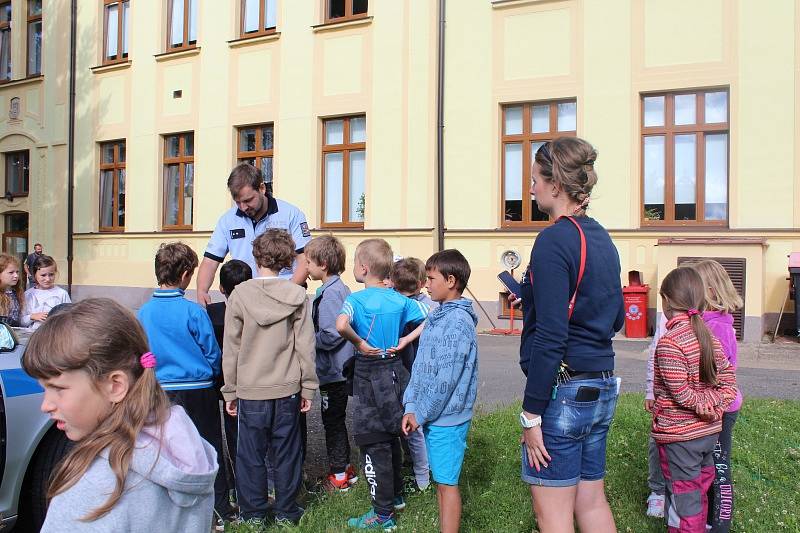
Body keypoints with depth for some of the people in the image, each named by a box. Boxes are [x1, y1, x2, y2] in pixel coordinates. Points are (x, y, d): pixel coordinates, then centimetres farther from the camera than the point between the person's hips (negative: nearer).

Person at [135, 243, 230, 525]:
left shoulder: (144, 312, -4)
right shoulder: (193, 311, -17)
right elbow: (212, 354, -9)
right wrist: (209, 375, 12)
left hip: (159, 392, 4)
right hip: (197, 393, -4)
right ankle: (219, 507, 16)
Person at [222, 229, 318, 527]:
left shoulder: (240, 294, -6)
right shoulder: (297, 296, -5)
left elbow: (231, 349, -2)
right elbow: (305, 346, -4)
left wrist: (230, 391, 7)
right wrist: (308, 388, 5)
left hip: (250, 390, 0)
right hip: (287, 389, 1)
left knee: (251, 454, 12)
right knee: (286, 452, 12)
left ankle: (253, 513, 22)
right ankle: (286, 512, 23)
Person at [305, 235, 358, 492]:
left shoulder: (330, 293, -21)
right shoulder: (341, 288, 8)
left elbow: (331, 336, -26)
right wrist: (311, 333, 10)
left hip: (332, 372, -9)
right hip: (338, 369, 9)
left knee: (333, 422, 4)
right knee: (337, 420, 20)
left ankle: (339, 476, 18)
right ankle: (346, 467, 33)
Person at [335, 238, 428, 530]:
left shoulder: (356, 299, -16)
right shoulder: (400, 299, 1)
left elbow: (341, 326, -36)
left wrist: (359, 343, -18)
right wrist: (404, 341, 1)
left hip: (368, 373, -6)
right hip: (394, 369, 6)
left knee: (374, 444, 3)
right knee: (391, 437, 21)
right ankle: (396, 495, 36)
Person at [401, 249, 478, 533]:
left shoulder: (458, 321, -18)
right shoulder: (436, 316, 9)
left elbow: (446, 379, -21)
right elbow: (420, 366, 10)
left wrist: (420, 414, -13)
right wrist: (411, 408, 4)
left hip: (447, 418, -8)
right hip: (431, 415, 8)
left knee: (447, 482, 3)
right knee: (441, 480, 18)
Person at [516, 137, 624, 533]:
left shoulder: (554, 240, -16)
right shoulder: (602, 238, 10)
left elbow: (549, 338, -21)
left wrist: (531, 413, -15)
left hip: (562, 391, -9)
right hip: (602, 387, 9)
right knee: (591, 500, 19)